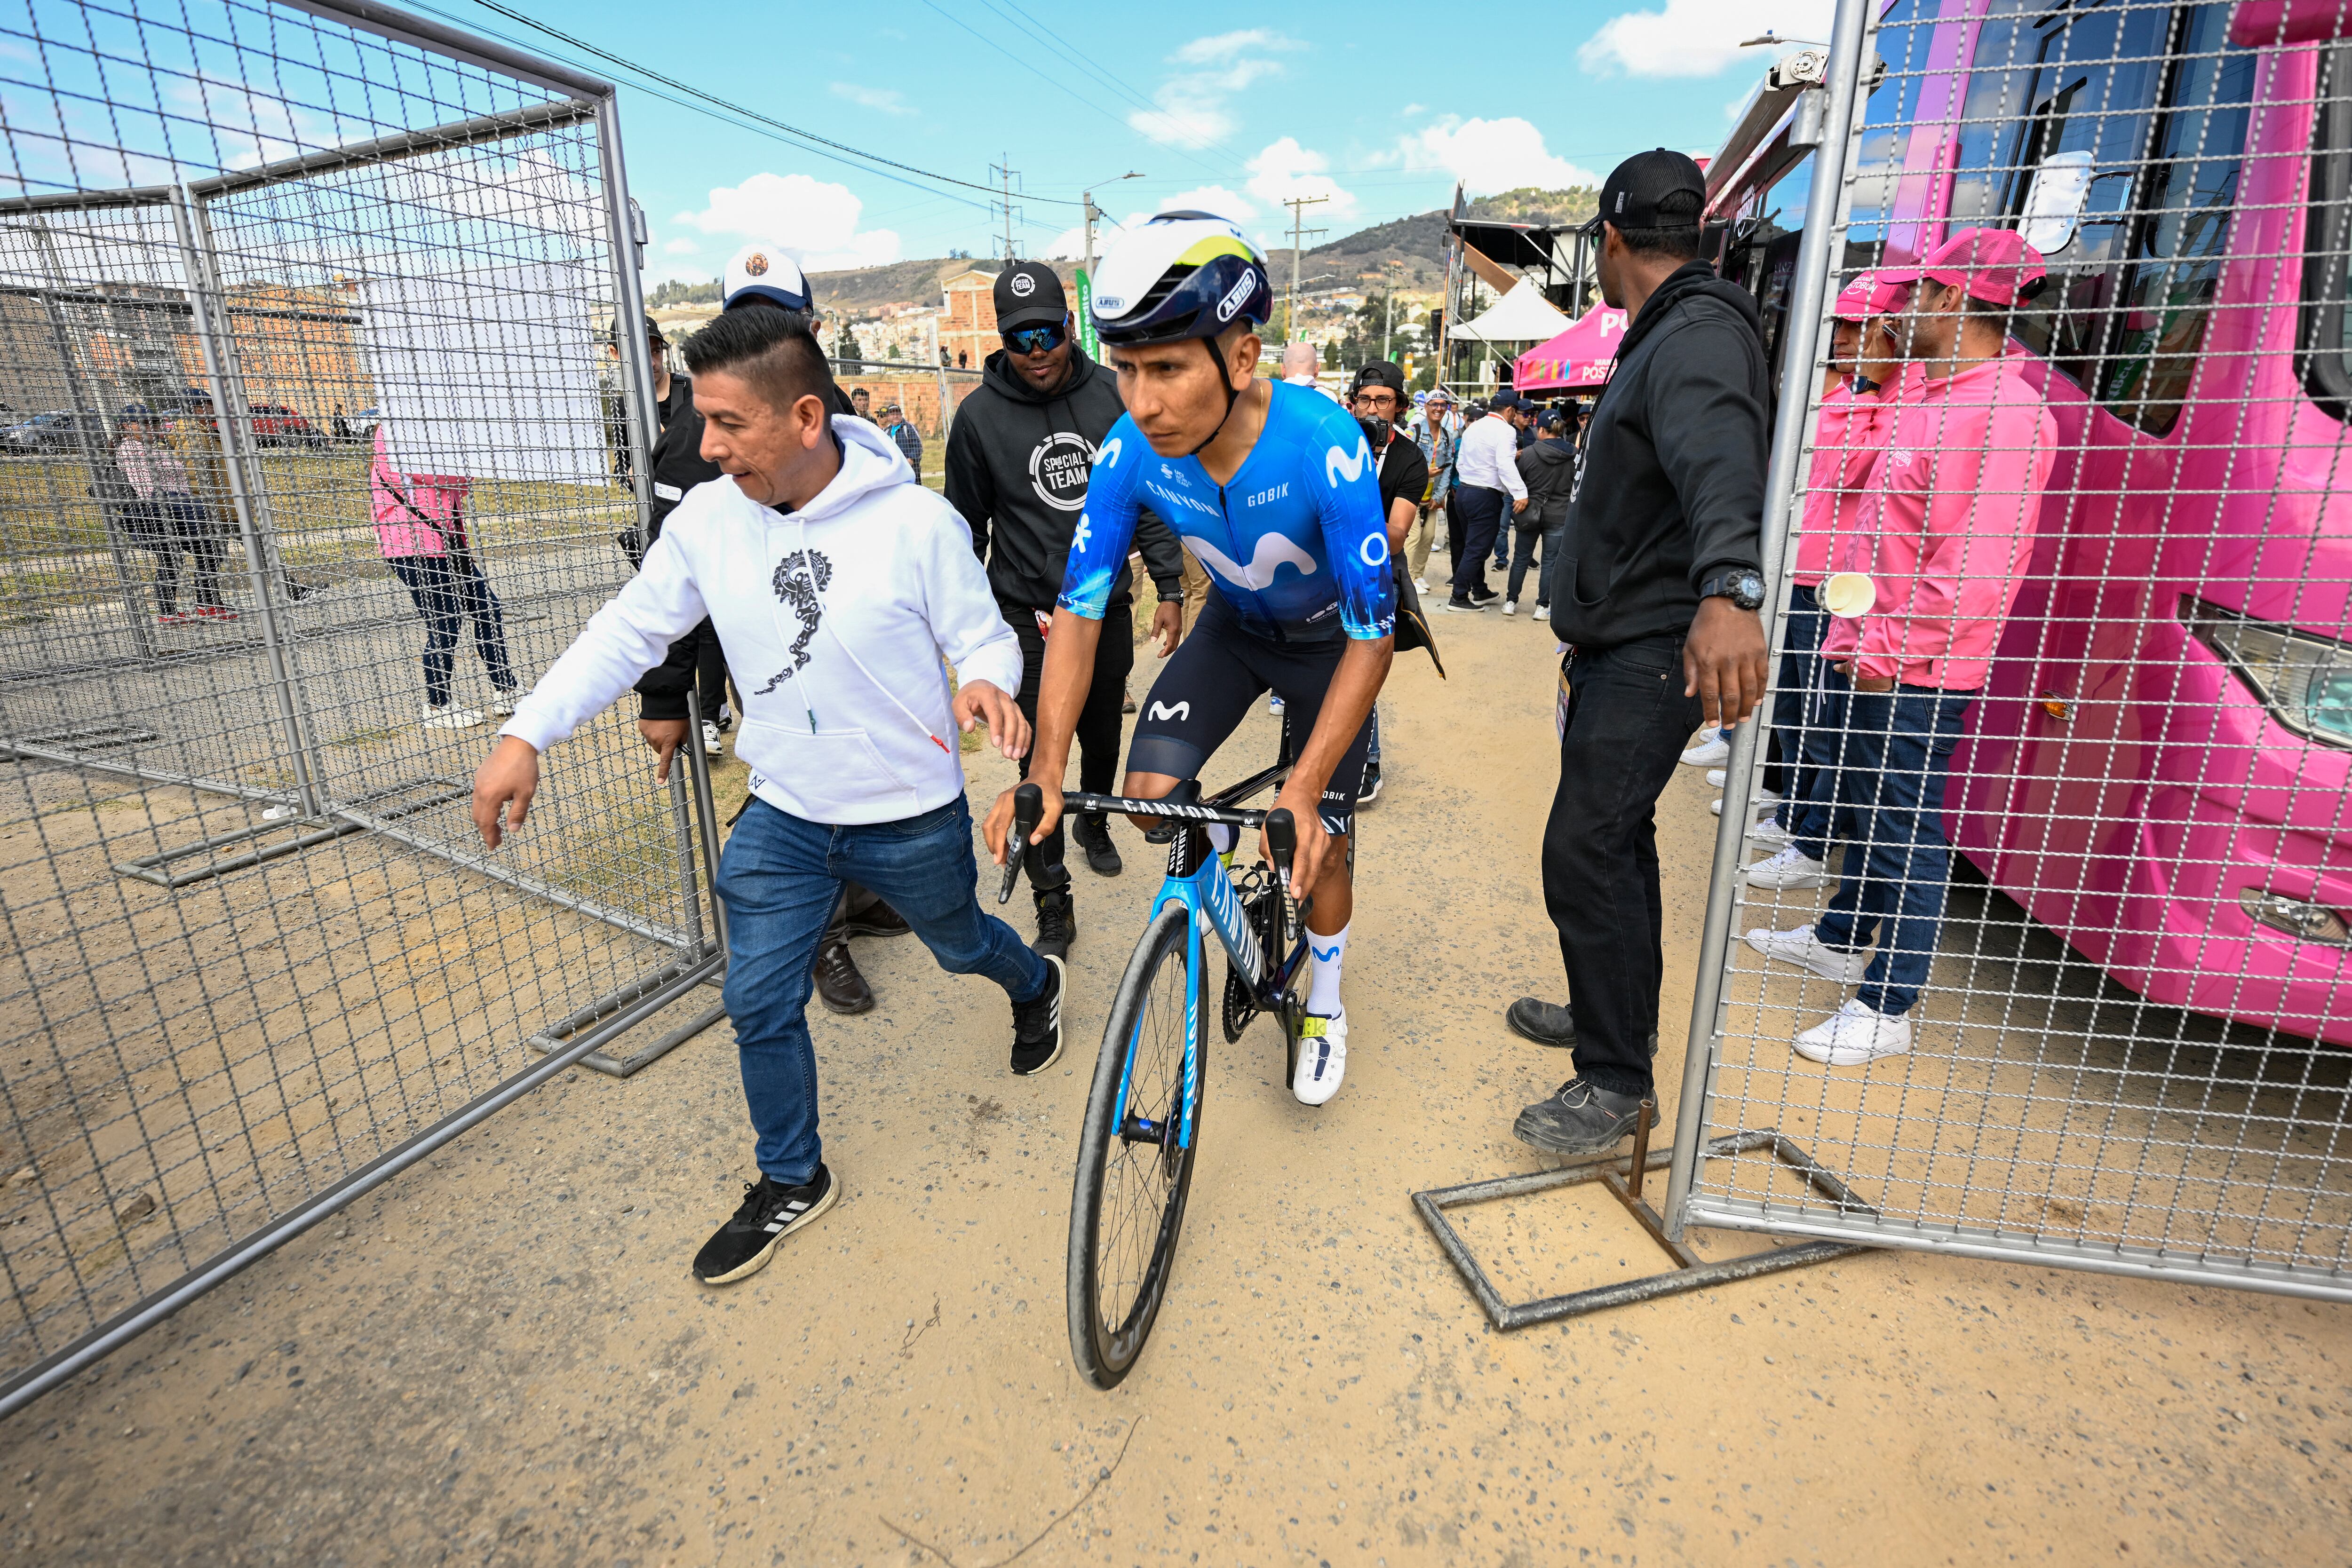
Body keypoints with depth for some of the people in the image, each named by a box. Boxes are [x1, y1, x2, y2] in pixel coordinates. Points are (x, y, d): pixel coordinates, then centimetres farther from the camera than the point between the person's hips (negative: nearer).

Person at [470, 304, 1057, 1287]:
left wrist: (986, 684, -35)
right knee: (759, 1004, 8)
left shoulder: (917, 520, -21)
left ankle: (1035, 985, 59)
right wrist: (525, 735, -8)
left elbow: (983, 633, -11)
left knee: (959, 945, 21)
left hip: (913, 817, -3)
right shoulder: (707, 518, -9)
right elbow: (628, 631, 0)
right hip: (782, 816, 4)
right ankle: (792, 1182, 33)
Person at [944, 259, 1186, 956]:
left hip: (1108, 607, 3)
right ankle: (1053, 907, 8)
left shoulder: (1113, 395, -1)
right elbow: (966, 529, 2)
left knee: (1103, 740, 18)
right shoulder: (980, 415, -6)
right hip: (1029, 616, -2)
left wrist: (1171, 589, 1)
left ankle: (1094, 826, 49)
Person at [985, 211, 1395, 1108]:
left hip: (1327, 639, -3)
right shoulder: (1131, 451, -26)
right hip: (1234, 625, 3)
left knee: (1320, 841, -2)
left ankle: (1324, 1006, 27)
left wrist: (1305, 785, -41)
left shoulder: (1326, 447, -38)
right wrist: (1046, 770, -30)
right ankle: (1227, 862, 24)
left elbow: (1372, 636, -33)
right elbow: (1079, 609, -21)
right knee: (1149, 796, -12)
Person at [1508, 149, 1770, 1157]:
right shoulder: (1665, 335, 19)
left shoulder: (1698, 336, -16)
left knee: (1584, 854, -11)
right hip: (1621, 645, 11)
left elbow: (1719, 460, -39)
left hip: (1656, 650, -11)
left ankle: (1616, 1081, 2)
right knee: (1614, 840, 17)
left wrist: (1727, 591, -56)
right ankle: (1617, 1014, 34)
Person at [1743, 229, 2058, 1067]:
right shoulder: (1924, 399, 14)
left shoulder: (2007, 411, -17)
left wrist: (1890, 650, -19)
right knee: (1865, 813, 21)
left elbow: (1981, 566, -22)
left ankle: (1886, 1008, 9)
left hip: (1914, 676, -9)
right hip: (1865, 655, 9)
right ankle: (1840, 940, 38)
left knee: (1907, 834, -1)